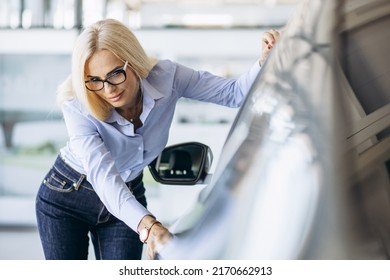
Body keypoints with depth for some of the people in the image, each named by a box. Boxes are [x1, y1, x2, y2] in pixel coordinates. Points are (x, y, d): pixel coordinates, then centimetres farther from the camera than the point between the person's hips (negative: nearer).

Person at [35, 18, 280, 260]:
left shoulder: (165, 77, -22)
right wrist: (147, 224, -58)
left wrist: (266, 60, -39)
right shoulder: (77, 106, -30)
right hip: (66, 196, -2)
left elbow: (235, 93, -18)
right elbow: (102, 174, -42)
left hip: (128, 196, 2)